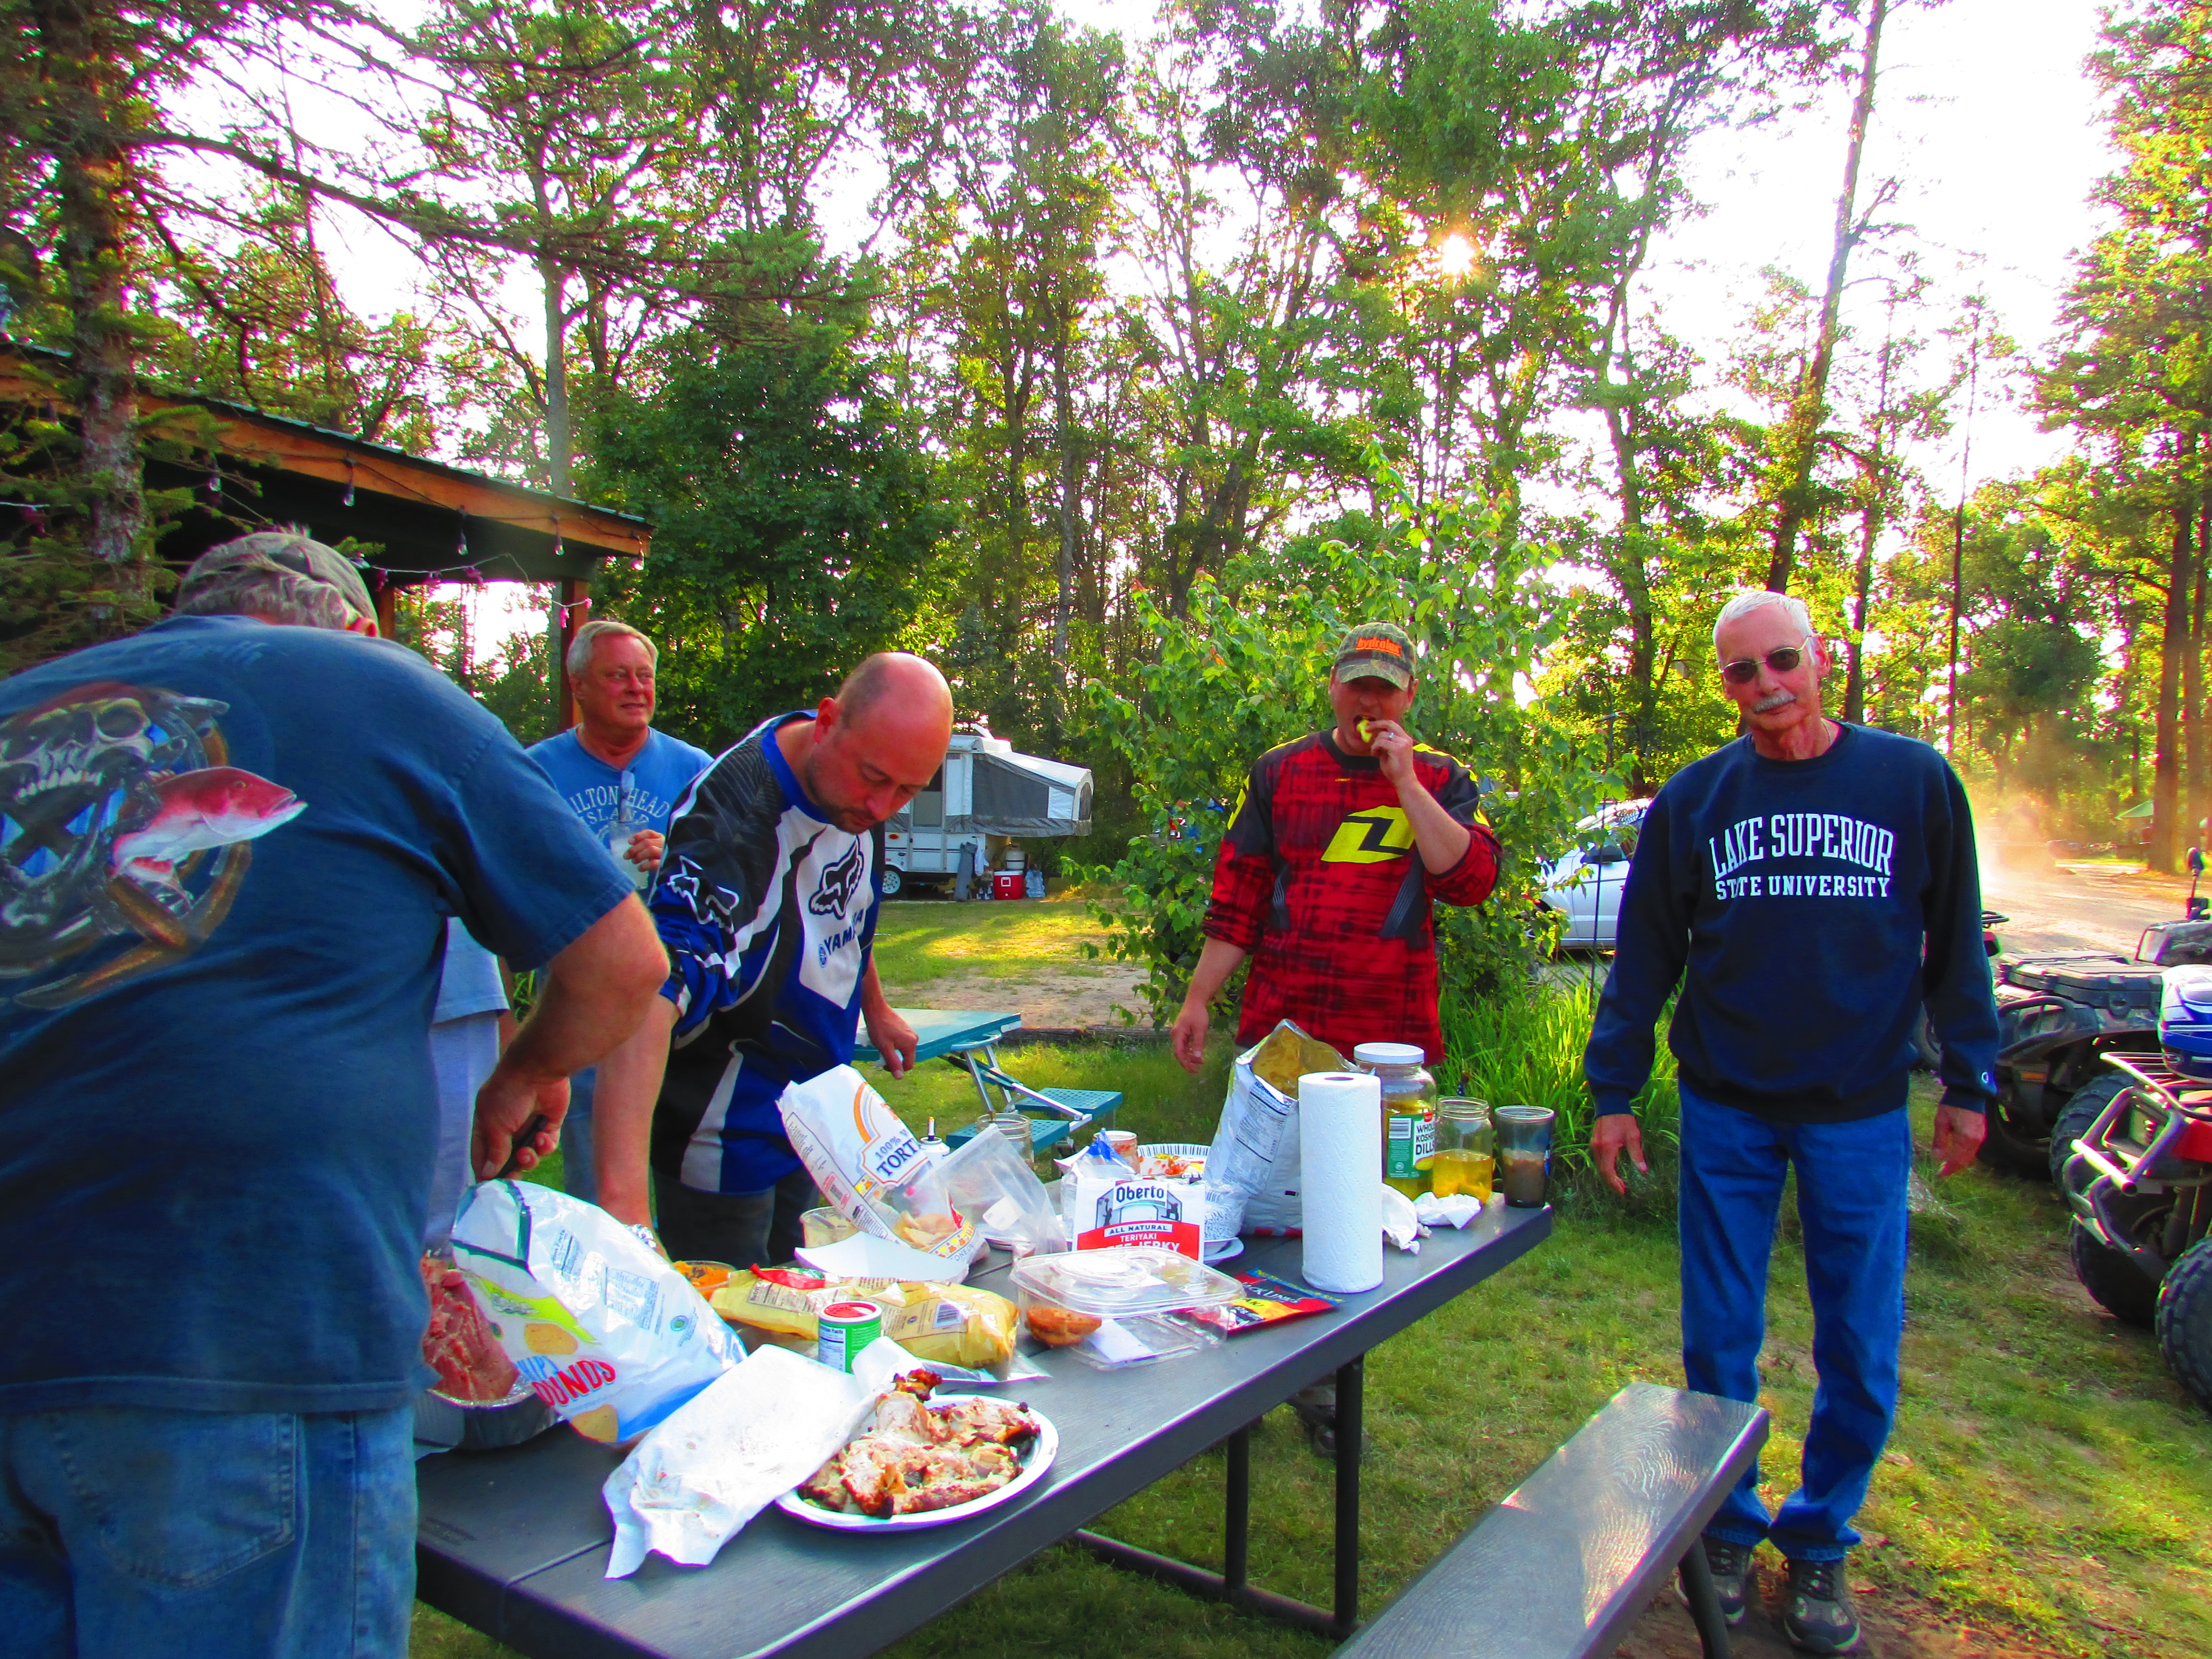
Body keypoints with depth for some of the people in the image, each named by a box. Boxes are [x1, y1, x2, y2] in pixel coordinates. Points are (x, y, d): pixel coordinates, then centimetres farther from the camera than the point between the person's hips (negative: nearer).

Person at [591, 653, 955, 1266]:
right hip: (723, 1144, -7)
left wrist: (873, 1006, 23)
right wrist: (623, 1194, -57)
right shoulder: (732, 818, -33)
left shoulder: (855, 787, -8)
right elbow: (649, 994, -47)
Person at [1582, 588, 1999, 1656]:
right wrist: (1614, 1090, 3)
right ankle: (1728, 1528, 28)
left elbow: (1955, 943, 6)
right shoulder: (1694, 799, 1)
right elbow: (1645, 956, 4)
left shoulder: (1913, 781, -1)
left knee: (1860, 1354, 6)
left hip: (1860, 1110, 0)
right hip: (1726, 1108, 1)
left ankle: (1819, 1540, 27)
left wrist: (1968, 1083, 4)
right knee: (1718, 1341, 8)